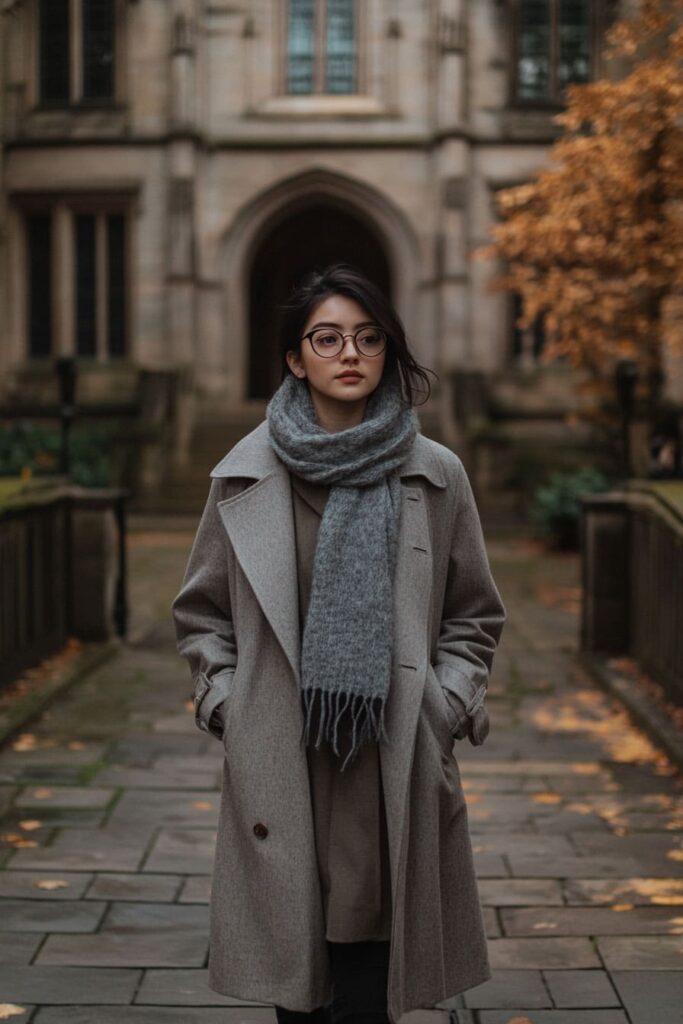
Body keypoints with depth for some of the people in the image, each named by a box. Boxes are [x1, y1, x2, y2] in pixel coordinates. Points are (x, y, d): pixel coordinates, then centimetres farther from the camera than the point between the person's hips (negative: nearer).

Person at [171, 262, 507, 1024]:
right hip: (279, 765, 0)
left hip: (394, 764, 0)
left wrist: (449, 706, 0)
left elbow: (473, 617, 12)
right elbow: (200, 612, 12)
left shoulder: (436, 476, 4)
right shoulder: (244, 476, 4)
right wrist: (224, 701, 1)